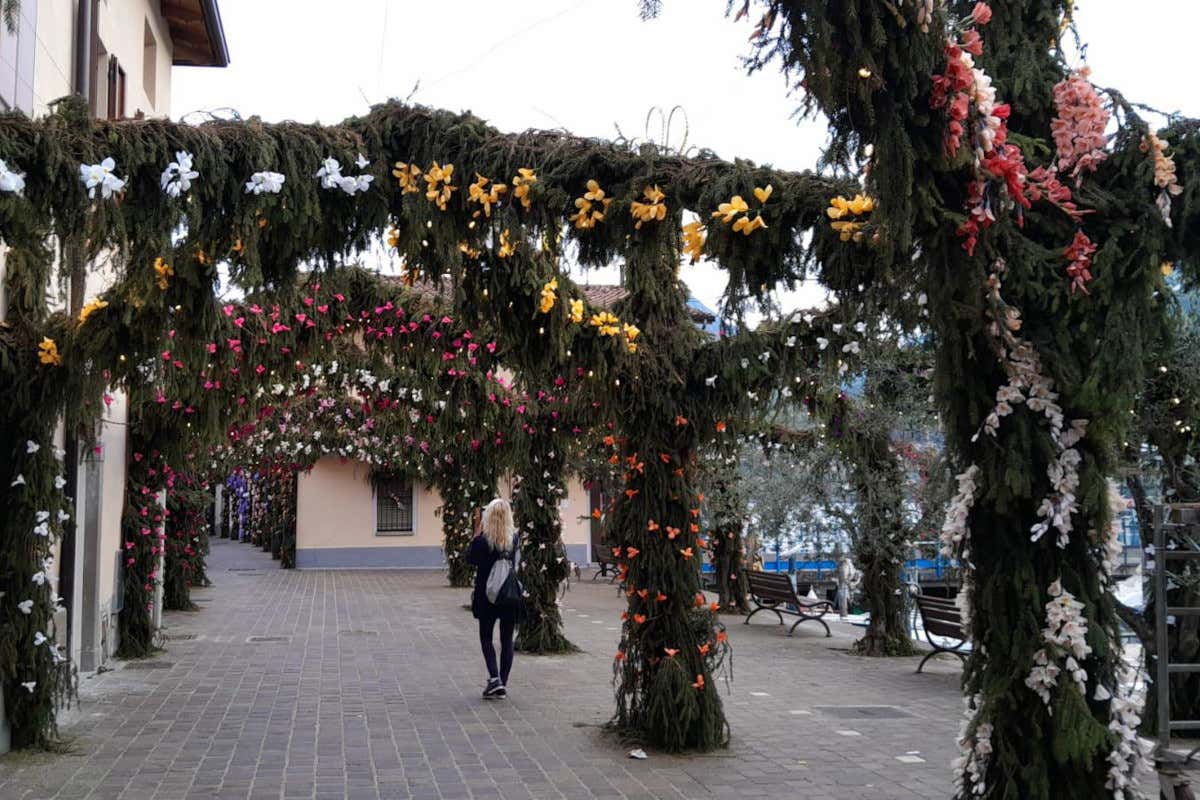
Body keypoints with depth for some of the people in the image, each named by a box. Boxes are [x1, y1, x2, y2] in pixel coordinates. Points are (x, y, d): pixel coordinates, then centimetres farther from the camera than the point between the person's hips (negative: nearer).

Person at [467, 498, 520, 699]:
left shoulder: (482, 540, -14)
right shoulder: (515, 538, -4)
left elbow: (470, 559, 1)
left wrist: (477, 530, -2)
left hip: (487, 596, -2)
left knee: (486, 638, 11)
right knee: (507, 640, 10)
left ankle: (494, 678, -8)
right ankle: (502, 685, 11)